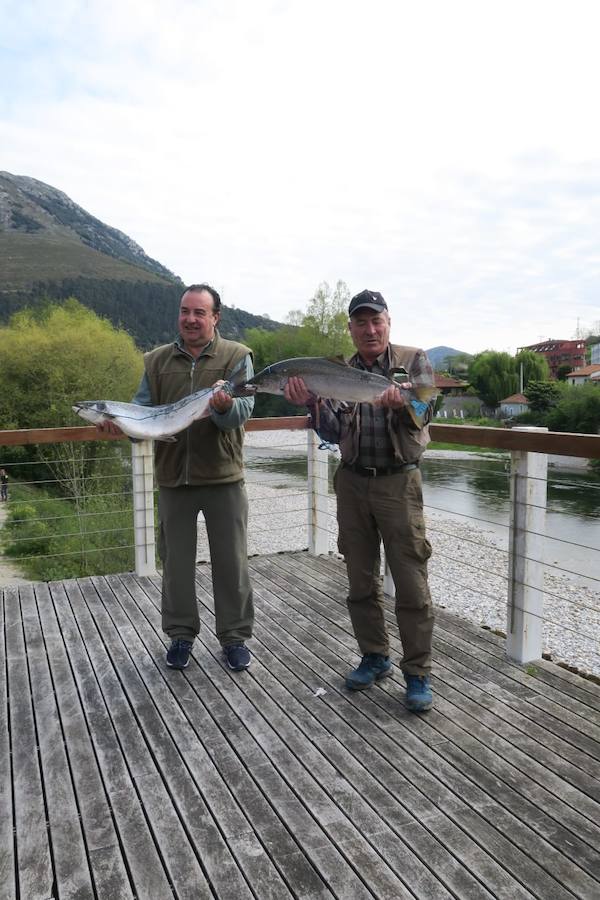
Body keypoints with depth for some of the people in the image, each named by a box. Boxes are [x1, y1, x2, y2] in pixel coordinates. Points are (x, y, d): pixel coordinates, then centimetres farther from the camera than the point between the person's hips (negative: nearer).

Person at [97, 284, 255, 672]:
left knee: (231, 562, 7)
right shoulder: (157, 360, 9)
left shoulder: (236, 356, 0)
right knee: (176, 562, 12)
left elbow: (244, 409, -13)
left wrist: (225, 406, -36)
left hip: (223, 477, -2)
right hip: (174, 479, 3)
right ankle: (181, 634, 29)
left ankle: (235, 636, 23)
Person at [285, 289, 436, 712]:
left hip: (399, 482, -4)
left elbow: (424, 413, -11)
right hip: (352, 483, 4)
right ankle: (375, 657, 29)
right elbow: (335, 434, 1)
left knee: (412, 582, -3)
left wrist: (402, 402, -33)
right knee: (361, 580, 12)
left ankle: (418, 673, 11)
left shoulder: (413, 360, 1)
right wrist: (312, 404, -17)